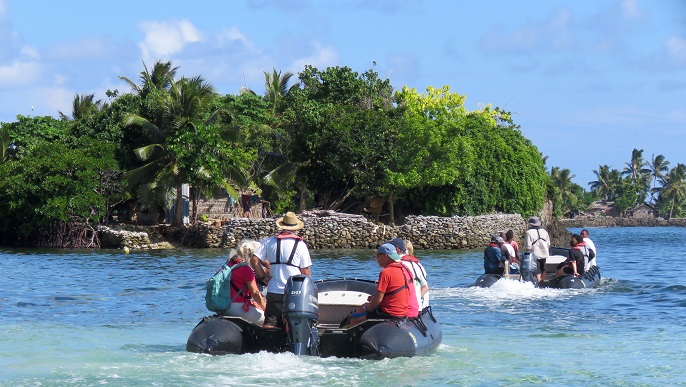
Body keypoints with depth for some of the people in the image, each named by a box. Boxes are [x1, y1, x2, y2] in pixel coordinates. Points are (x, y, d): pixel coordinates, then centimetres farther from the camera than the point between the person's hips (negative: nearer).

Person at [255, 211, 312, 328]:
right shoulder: (300, 244, -3)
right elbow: (305, 272, -2)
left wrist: (264, 276, 11)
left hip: (273, 291, 2)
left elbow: (255, 260, 1)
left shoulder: (271, 241, 4)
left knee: (269, 324, 0)